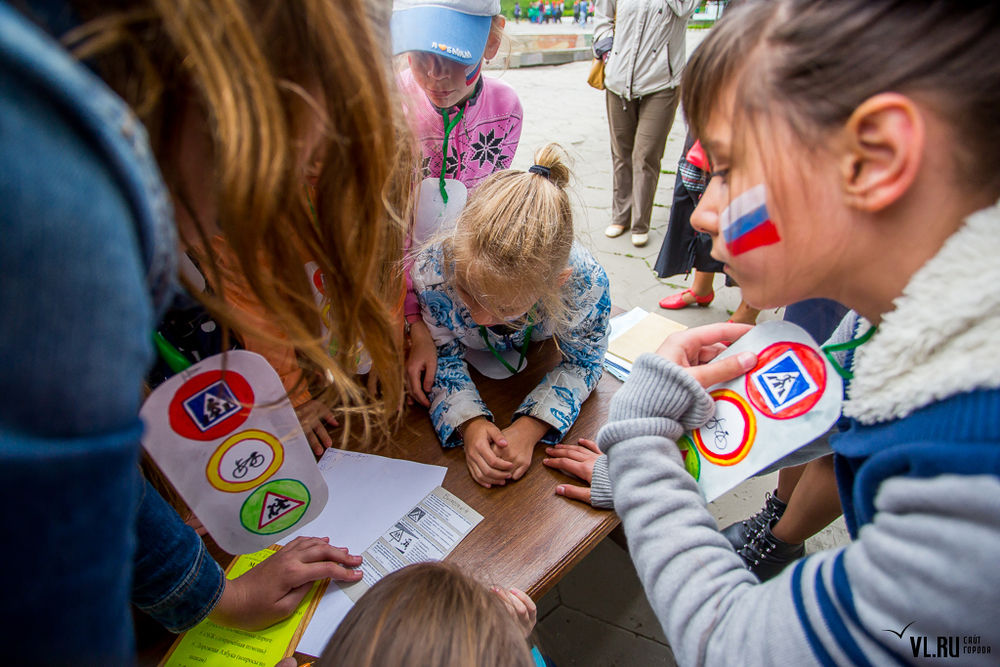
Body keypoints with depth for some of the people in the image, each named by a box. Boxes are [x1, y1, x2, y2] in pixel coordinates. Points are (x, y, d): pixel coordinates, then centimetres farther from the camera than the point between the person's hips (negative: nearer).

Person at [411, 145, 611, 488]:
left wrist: (530, 427, -37)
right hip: (473, 358, -3)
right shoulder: (434, 269, -43)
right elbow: (441, 355, -23)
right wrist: (469, 422, -40)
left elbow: (581, 362, -23)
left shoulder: (584, 283, -44)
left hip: (534, 353, 4)